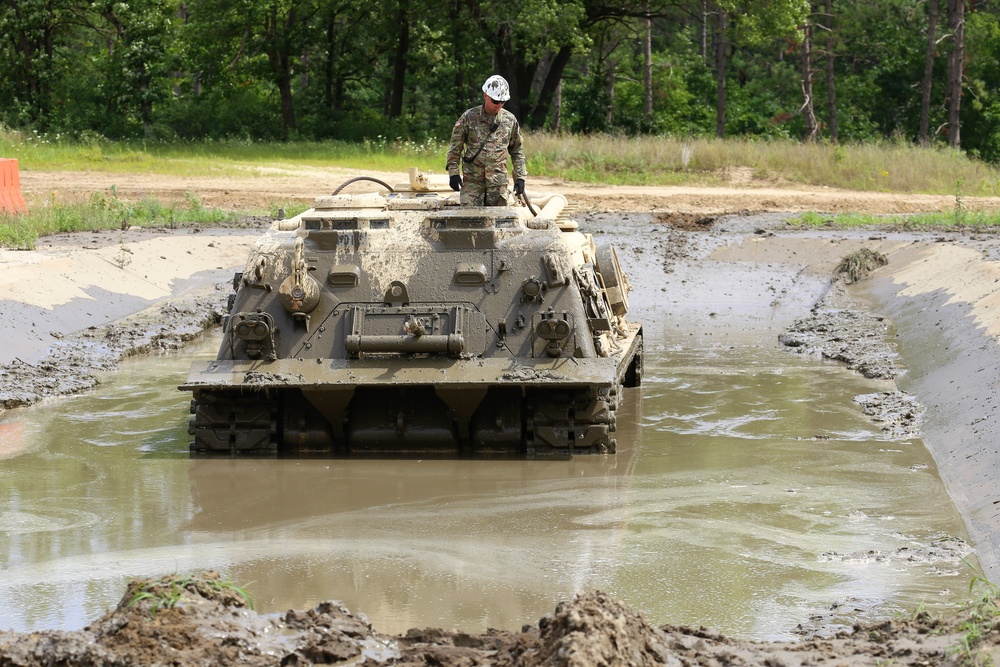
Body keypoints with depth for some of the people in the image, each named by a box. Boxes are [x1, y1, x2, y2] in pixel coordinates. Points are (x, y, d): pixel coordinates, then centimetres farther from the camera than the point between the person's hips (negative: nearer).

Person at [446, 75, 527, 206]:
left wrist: (520, 177, 8)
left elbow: (517, 151, 15)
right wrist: (453, 173, -4)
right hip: (472, 181, -2)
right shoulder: (469, 117, 0)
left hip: (498, 181, 2)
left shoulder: (510, 120, 7)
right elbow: (455, 148, 4)